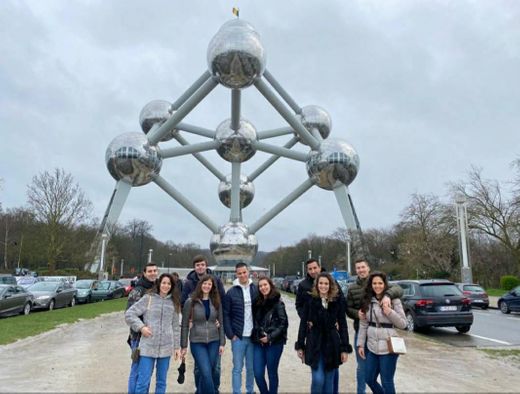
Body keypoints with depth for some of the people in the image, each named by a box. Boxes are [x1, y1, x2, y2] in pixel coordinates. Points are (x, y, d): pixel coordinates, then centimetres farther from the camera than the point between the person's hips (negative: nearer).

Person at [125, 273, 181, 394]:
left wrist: (177, 346, 10)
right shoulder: (148, 298, -2)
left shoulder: (174, 302, 8)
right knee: (143, 382, -2)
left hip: (166, 347, 3)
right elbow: (129, 314, -1)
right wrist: (141, 327, -11)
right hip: (148, 346, -3)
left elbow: (175, 326, 11)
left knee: (161, 381, 12)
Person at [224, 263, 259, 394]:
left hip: (253, 336, 2)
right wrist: (230, 334, -5)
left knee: (251, 368, 12)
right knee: (237, 368, 5)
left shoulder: (256, 290, 2)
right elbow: (226, 315, 0)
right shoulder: (231, 292, -2)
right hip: (238, 337, -1)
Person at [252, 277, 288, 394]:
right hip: (258, 342, 4)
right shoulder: (257, 303, 8)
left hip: (274, 343, -4)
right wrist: (257, 335, 3)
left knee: (272, 373, 7)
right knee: (258, 373, 1)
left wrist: (270, 337, -15)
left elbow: (284, 323, -10)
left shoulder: (278, 303, -6)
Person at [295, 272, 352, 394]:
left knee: (329, 380, 9)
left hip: (331, 345, 1)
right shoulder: (310, 301, -3)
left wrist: (345, 348, -2)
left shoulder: (337, 302, 0)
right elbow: (303, 324, 2)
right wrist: (300, 346, 1)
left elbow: (343, 326, 2)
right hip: (314, 345, -1)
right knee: (318, 379, -8)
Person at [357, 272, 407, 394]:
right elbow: (363, 324, 8)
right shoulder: (367, 301, 5)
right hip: (372, 347, 5)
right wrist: (360, 344, 5)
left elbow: (403, 324, -7)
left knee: (386, 382, 5)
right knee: (369, 379, 14)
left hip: (388, 347, -5)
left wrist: (390, 312, -21)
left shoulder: (394, 300, -6)